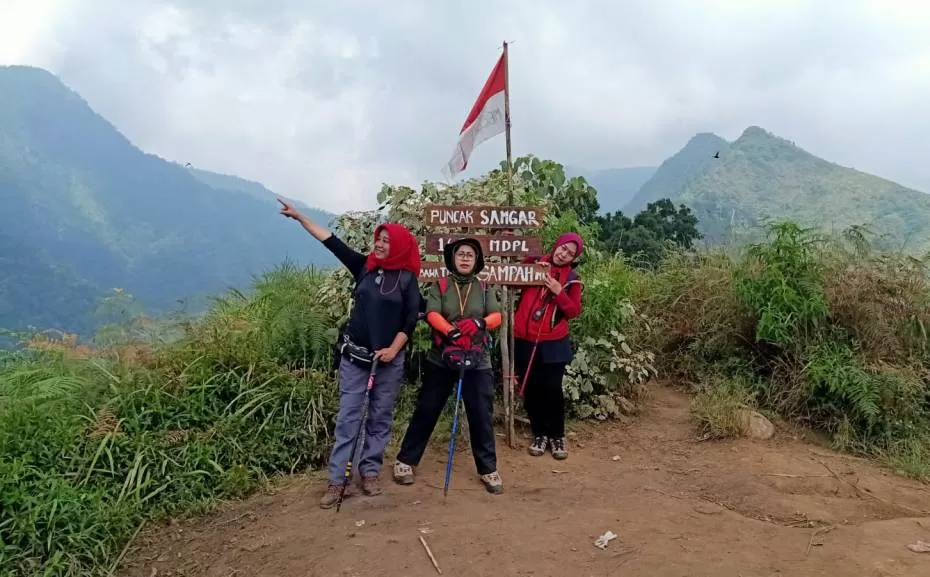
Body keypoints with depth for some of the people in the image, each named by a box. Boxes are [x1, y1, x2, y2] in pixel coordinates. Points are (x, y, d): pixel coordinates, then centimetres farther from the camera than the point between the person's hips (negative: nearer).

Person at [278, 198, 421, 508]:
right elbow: (332, 242, 3)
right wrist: (299, 217, 3)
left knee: (380, 418, 8)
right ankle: (336, 481, 4)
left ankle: (370, 473, 20)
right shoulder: (364, 267, 4)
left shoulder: (407, 279, -3)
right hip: (354, 356, 1)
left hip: (389, 360, -1)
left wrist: (394, 349, -15)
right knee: (348, 418, 1)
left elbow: (411, 320, -5)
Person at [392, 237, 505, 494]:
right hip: (440, 359, -1)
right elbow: (432, 314, -12)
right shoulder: (439, 286, 3)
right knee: (426, 411, 7)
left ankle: (488, 469, 16)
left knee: (482, 415, 3)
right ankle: (405, 460, 20)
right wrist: (452, 332, -29)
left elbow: (496, 316, -4)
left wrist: (478, 323, -25)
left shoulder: (484, 289, 9)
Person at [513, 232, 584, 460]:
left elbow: (574, 311, -3)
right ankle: (540, 434, 22)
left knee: (552, 389, -2)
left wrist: (559, 292, -18)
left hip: (553, 344, -1)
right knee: (530, 390, 7)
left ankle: (557, 436, 16)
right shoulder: (533, 263, 4)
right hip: (524, 340, 2)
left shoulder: (571, 279, 2)